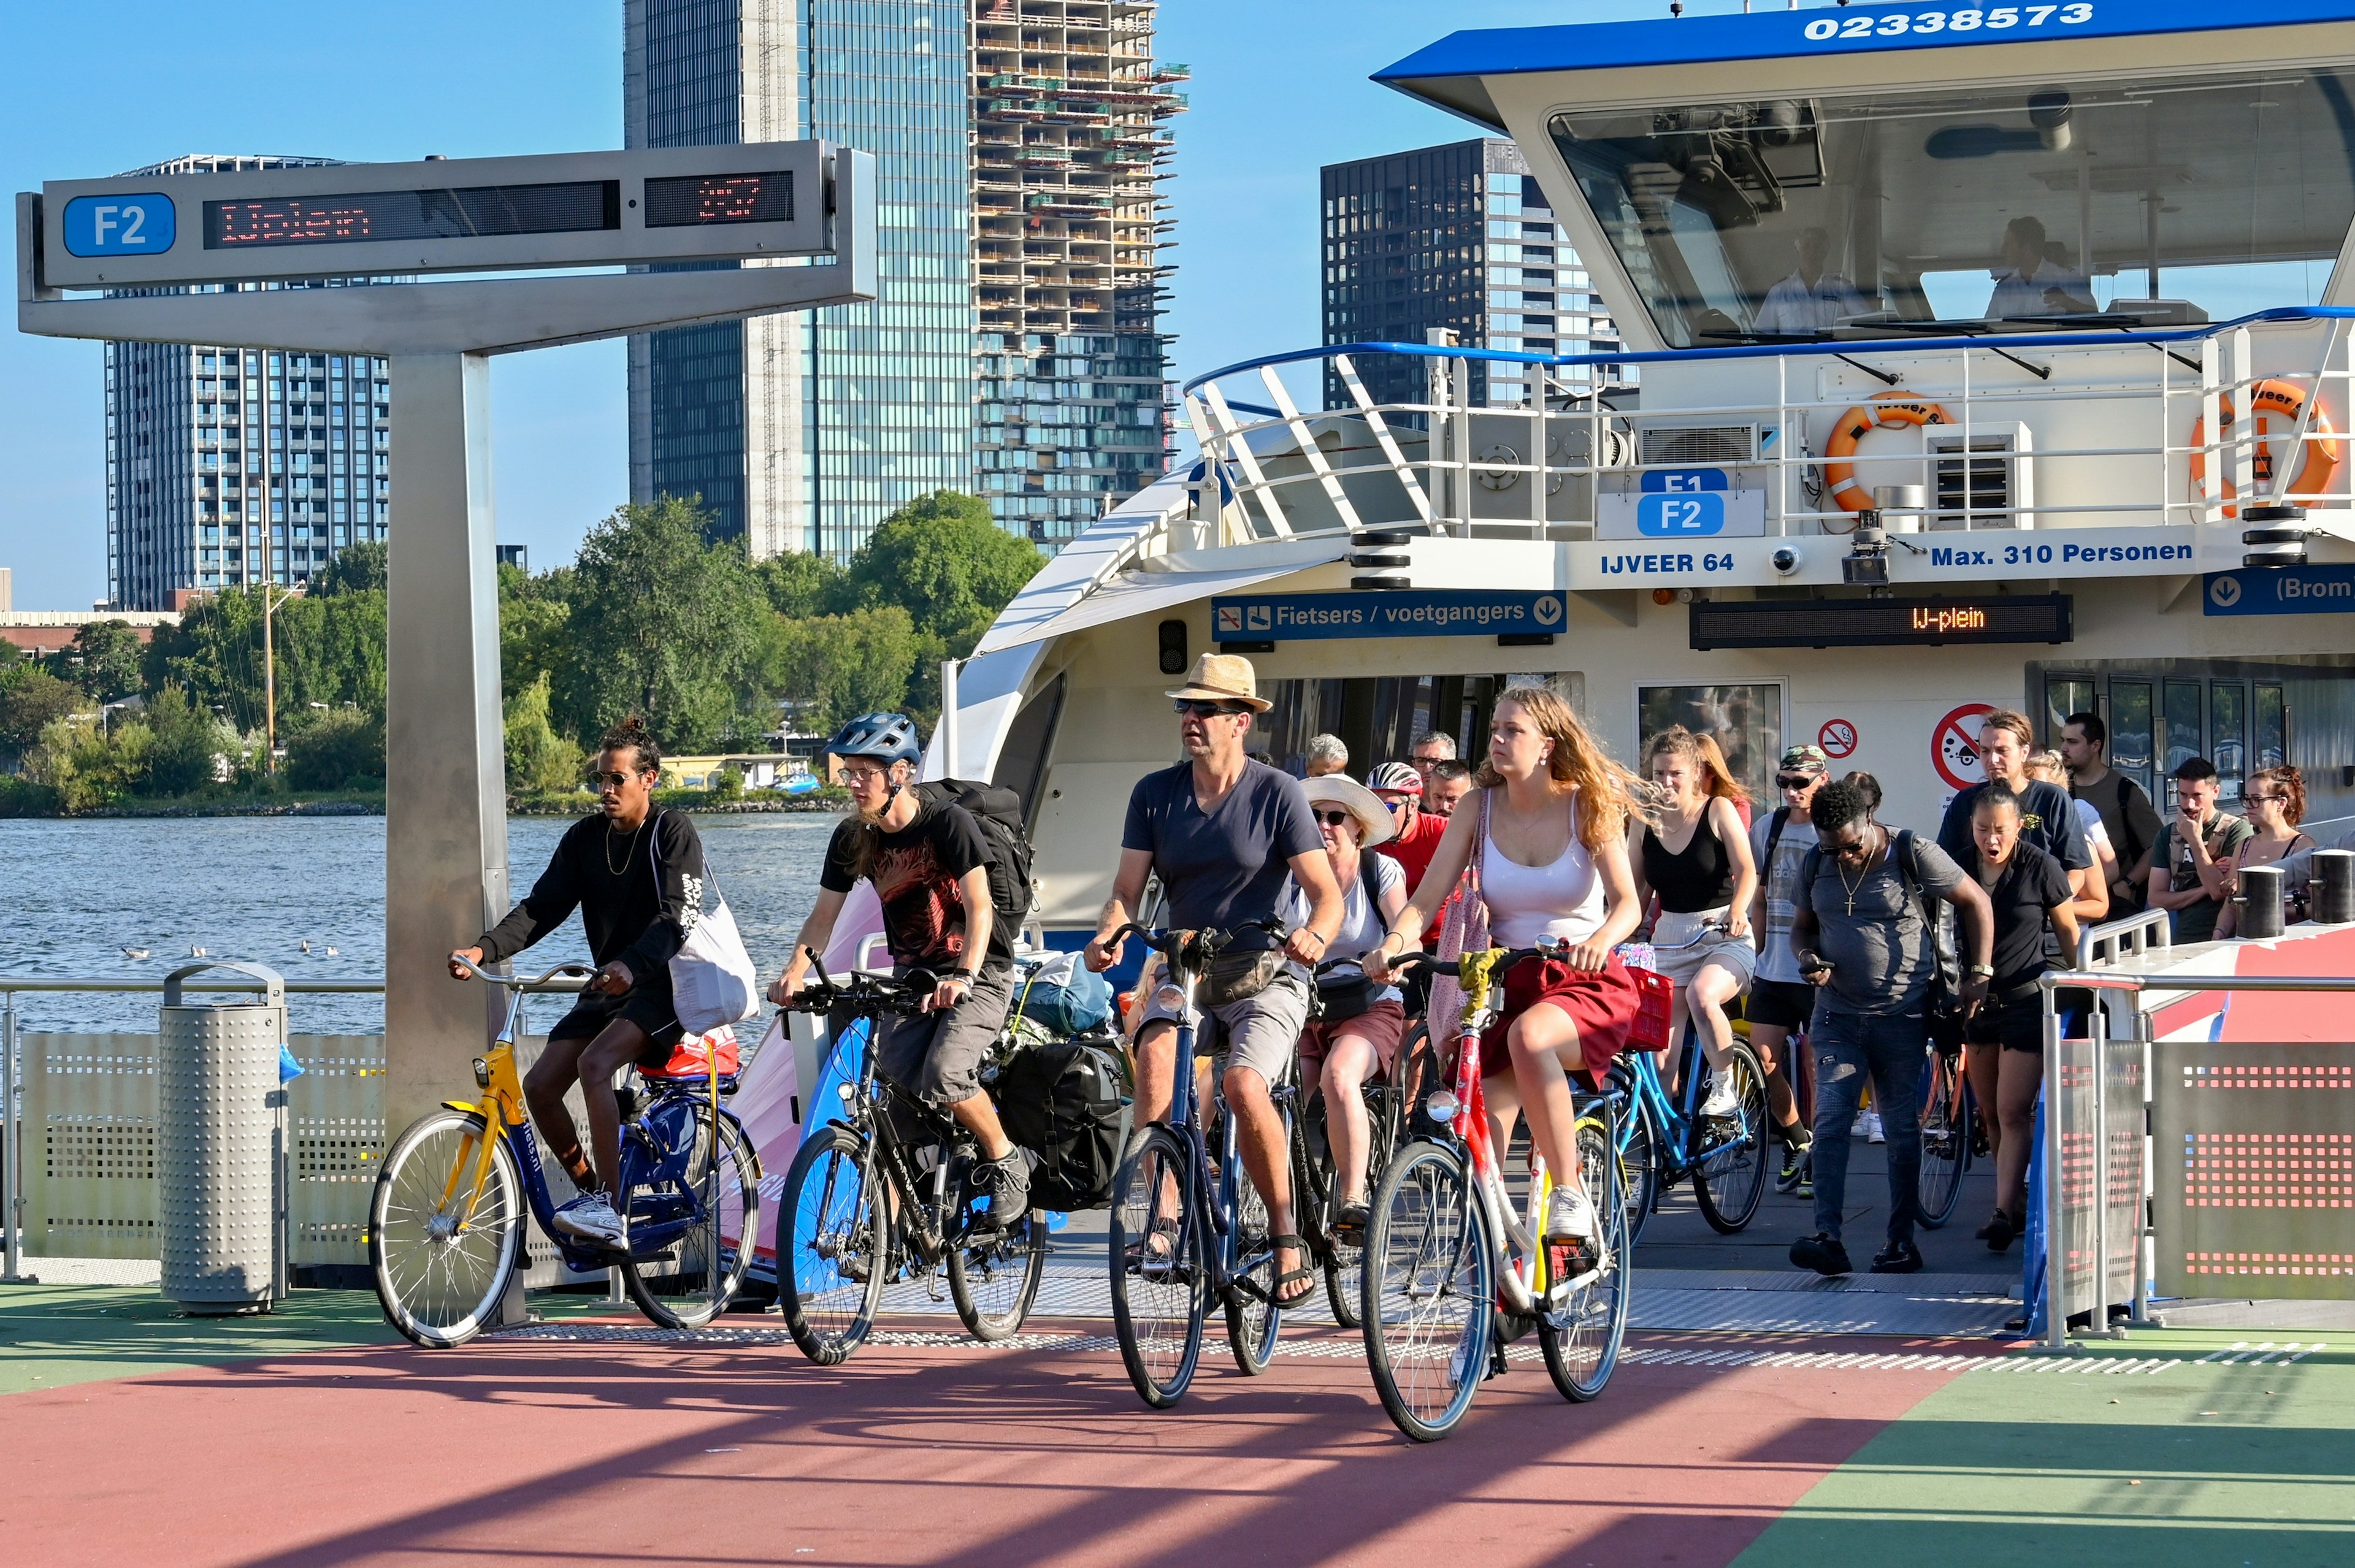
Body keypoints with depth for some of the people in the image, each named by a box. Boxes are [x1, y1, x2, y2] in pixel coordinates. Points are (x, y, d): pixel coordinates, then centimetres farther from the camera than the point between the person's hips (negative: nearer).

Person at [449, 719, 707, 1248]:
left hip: (664, 986, -7)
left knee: (595, 1064, -31)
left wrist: (632, 965, -42)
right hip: (607, 986, 7)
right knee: (539, 1085, -9)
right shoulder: (585, 838, 7)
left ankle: (610, 1211, -31)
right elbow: (541, 907, 1)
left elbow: (675, 918, -22)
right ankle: (592, 1192, 12)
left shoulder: (673, 833, -10)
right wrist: (483, 950, -17)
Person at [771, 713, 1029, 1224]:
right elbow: (824, 915, 0)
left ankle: (1006, 1160, -1)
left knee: (943, 1076, -26)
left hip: (978, 972, -5)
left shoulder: (948, 822, -17)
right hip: (912, 974, 5)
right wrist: (795, 971, -19)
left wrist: (963, 977, -37)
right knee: (894, 1087, -14)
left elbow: (978, 907, -23)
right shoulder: (853, 838, -2)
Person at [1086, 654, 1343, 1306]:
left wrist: (1315, 935, -31)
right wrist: (1108, 933, -21)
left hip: (1265, 977, -3)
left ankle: (1286, 1236, -12)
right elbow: (1127, 888, 1)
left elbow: (1326, 891, -9)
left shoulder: (1276, 793, -5)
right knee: (1156, 1055, -29)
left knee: (1244, 1085, -29)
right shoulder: (1155, 794, 5)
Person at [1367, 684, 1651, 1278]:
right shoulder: (1479, 810, 2)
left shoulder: (1588, 806, -5)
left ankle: (1571, 1200, -29)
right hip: (1506, 983, 4)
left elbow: (1627, 902, -15)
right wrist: (1393, 945, -25)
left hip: (1590, 985, -4)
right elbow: (1426, 900, -3)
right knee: (1483, 1145, -10)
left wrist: (1601, 938, -38)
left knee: (1528, 1036, -37)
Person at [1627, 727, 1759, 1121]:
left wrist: (1737, 910, -30)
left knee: (1702, 995, -33)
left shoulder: (1718, 810, -4)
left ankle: (1724, 1088, -17)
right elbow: (1636, 891, 8)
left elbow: (1747, 871, -11)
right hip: (1670, 939, 4)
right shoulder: (1644, 823, 5)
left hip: (1724, 936, -4)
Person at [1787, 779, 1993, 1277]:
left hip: (1901, 1017, -3)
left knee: (1902, 1129, 5)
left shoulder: (1912, 854, -7)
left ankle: (1902, 1241, 13)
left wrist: (1980, 974, -4)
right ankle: (1827, 1239, -16)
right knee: (1829, 1122, -10)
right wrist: (1807, 956, -6)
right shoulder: (1815, 865, 5)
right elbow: (1802, 925, 18)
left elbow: (1976, 902, 1)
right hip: (1837, 1016, 3)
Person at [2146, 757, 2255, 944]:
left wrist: (2195, 839, -7)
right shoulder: (2168, 836, 14)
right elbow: (2156, 900, 8)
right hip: (2184, 943, 4)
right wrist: (2204, 890, -6)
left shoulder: (2236, 829, 0)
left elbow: (2220, 892, -9)